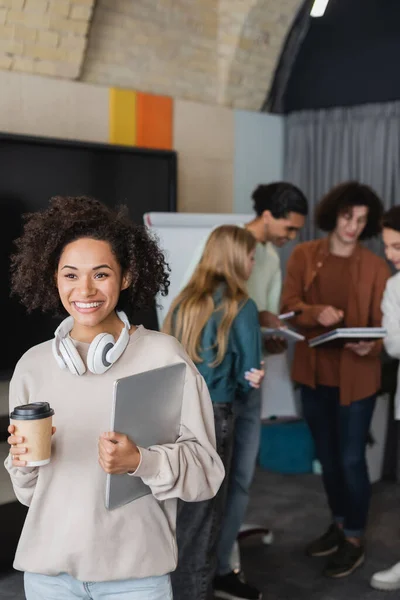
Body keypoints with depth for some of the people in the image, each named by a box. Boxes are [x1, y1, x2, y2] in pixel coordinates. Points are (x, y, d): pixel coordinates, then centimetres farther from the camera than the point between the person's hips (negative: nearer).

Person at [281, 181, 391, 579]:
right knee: (327, 456, 17)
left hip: (356, 376, -3)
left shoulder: (375, 266, -4)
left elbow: (382, 324, -4)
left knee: (351, 459, 1)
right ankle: (338, 525, 36)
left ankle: (355, 540, 20)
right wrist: (317, 312, -24)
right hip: (314, 372, 4)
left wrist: (370, 346, -25)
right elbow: (288, 304, -4)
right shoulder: (303, 255, 2)